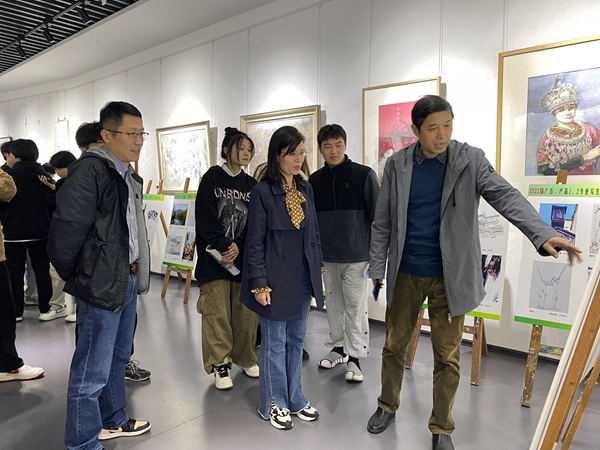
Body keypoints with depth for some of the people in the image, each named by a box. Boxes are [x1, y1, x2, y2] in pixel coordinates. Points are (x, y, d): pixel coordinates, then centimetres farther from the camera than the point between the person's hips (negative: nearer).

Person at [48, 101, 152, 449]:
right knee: (92, 371, 3)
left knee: (117, 358, 23)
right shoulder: (90, 170, -17)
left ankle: (113, 421, 41)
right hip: (101, 284, -9)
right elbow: (67, 226, -20)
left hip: (129, 279, 9)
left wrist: (137, 273, 11)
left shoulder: (130, 176, 12)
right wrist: (71, 274, -7)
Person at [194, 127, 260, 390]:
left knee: (246, 312, 5)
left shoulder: (251, 184, 11)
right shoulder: (212, 178, 0)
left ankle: (246, 358, 24)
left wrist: (238, 247, -10)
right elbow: (205, 219, -7)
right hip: (214, 257, -3)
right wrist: (225, 247, -13)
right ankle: (220, 364, 12)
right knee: (217, 313, -2)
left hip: (244, 257, 3)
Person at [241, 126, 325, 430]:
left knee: (296, 339, 16)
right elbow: (255, 242, -11)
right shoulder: (262, 191, -11)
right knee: (275, 342, 7)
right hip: (276, 276, -6)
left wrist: (317, 269, 10)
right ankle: (273, 404, 25)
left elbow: (313, 232, 11)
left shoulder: (305, 188, 7)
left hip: (302, 274, 6)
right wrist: (259, 284, -13)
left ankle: (294, 399, 32)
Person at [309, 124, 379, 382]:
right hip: (326, 256, 4)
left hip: (356, 255, -4)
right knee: (334, 303, 14)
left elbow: (377, 216, -6)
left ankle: (354, 357, 13)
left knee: (355, 306, 2)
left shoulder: (364, 175, -6)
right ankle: (338, 347, 30)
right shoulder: (315, 180, 6)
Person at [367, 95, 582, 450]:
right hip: (405, 273, 2)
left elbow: (505, 195, -18)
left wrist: (543, 233, -34)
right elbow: (383, 222, 3)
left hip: (449, 276, -1)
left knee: (448, 356, 10)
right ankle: (387, 407, 39)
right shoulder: (397, 165, -1)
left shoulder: (470, 160, -5)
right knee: (394, 344, 15)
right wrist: (377, 267, 2)